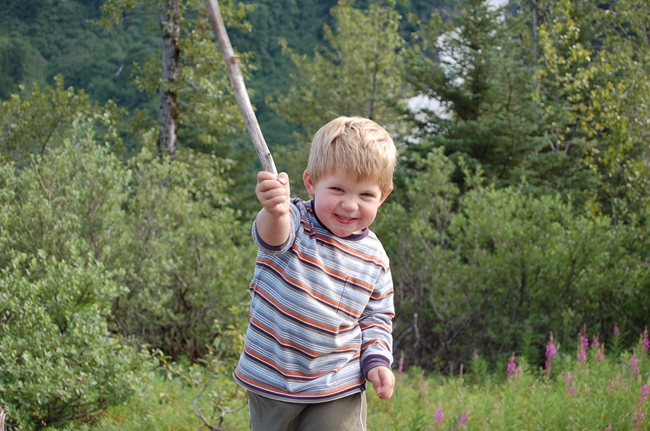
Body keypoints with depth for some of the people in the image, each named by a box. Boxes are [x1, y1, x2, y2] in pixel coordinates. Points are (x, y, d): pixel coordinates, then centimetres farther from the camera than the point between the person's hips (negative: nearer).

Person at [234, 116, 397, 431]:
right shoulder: (293, 222, -12)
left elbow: (377, 317, 13)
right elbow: (273, 238, -37)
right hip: (269, 383, -1)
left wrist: (377, 360, -5)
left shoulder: (375, 258, -1)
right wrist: (274, 212, -60)